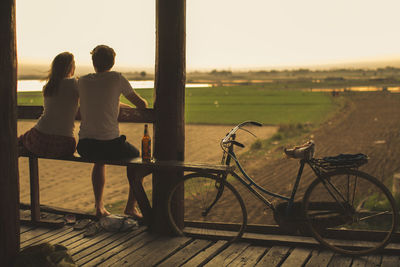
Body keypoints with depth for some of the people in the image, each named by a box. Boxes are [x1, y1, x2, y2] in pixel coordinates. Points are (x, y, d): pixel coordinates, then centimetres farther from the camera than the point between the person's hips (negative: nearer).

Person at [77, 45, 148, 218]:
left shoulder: (82, 81, 9)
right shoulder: (116, 78, -2)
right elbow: (141, 104, 6)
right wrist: (143, 104, 30)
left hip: (84, 146, 4)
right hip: (110, 143, -4)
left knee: (100, 160, 38)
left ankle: (99, 206, 34)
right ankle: (131, 206, 21)